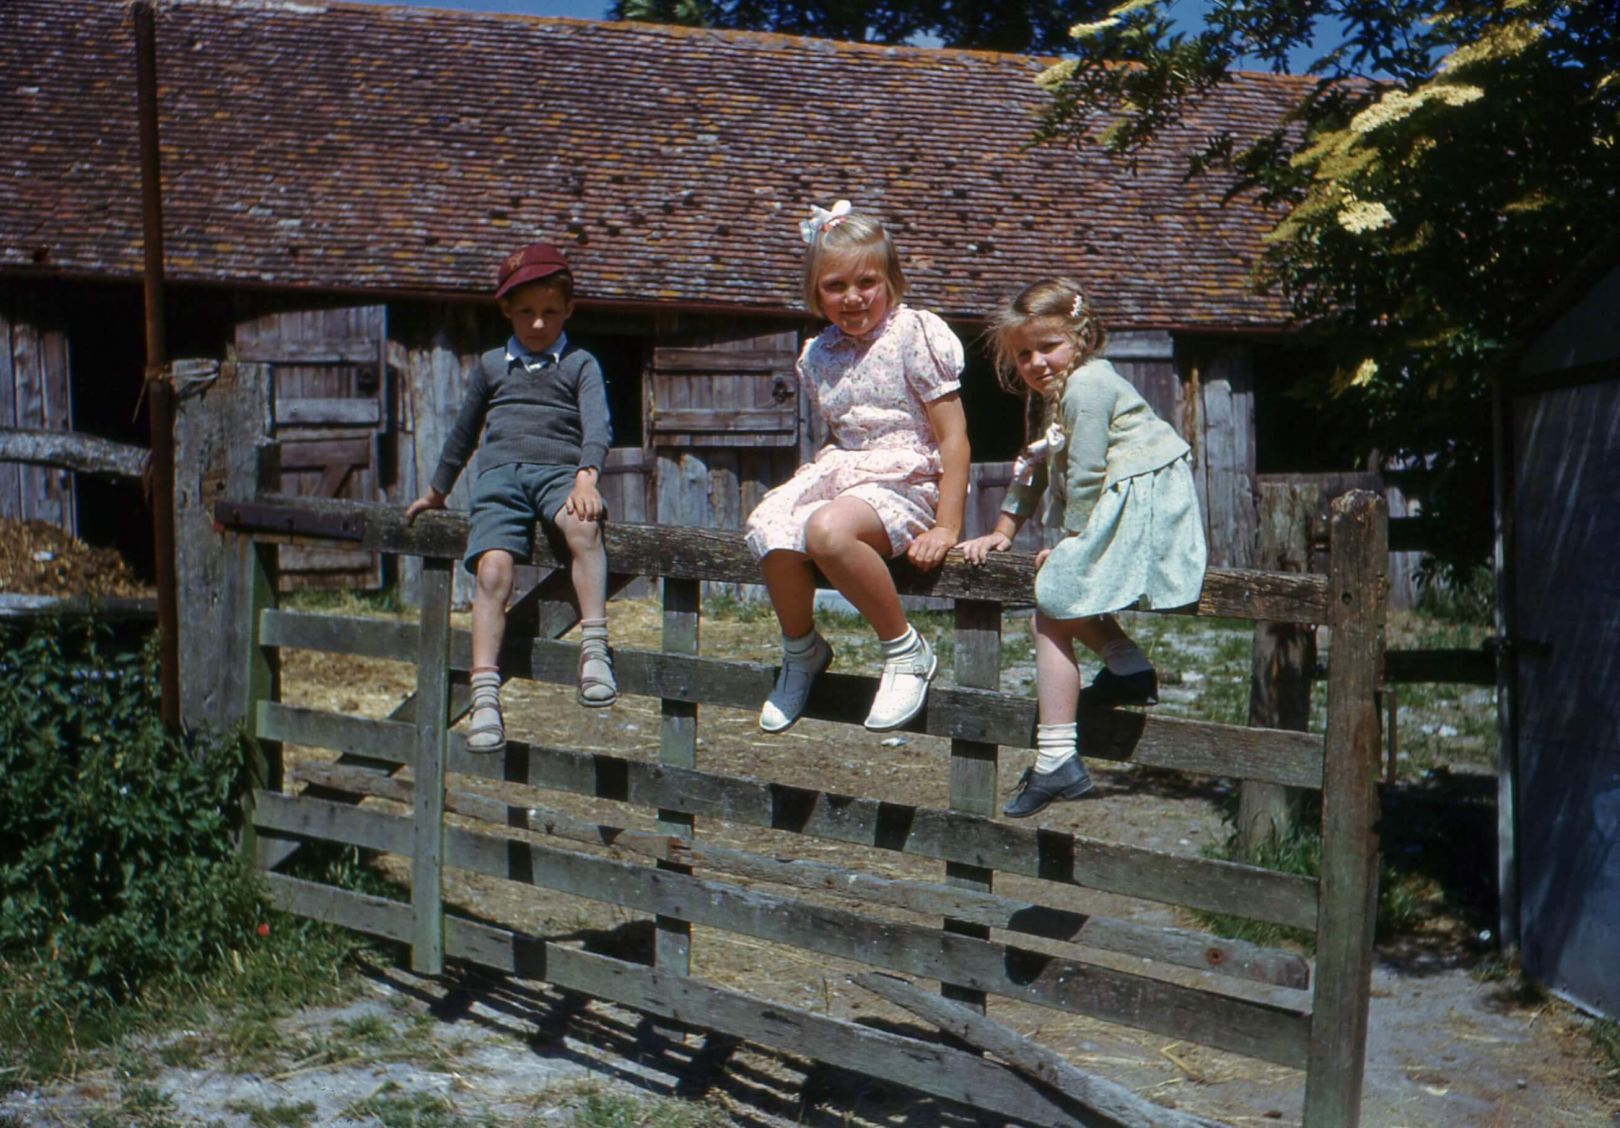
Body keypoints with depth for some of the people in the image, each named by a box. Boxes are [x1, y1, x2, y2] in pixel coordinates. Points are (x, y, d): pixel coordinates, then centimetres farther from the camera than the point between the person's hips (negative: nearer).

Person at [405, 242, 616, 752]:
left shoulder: (579, 364, 16)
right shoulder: (491, 365, 25)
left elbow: (597, 424, -1)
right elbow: (464, 431, 35)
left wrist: (587, 476, -21)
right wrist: (436, 491, 39)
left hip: (560, 470, -2)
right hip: (500, 472, 2)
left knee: (582, 526, -37)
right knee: (493, 568, -24)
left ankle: (594, 648, -38)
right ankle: (485, 695, -30)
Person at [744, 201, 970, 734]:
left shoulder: (915, 336, -6)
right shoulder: (821, 355, 12)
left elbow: (953, 437, -10)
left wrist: (946, 529, -17)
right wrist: (815, 482, 5)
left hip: (909, 479, -6)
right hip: (844, 470, 6)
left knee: (829, 529, -37)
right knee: (770, 525, -26)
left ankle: (907, 652, -17)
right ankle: (800, 650, 0)